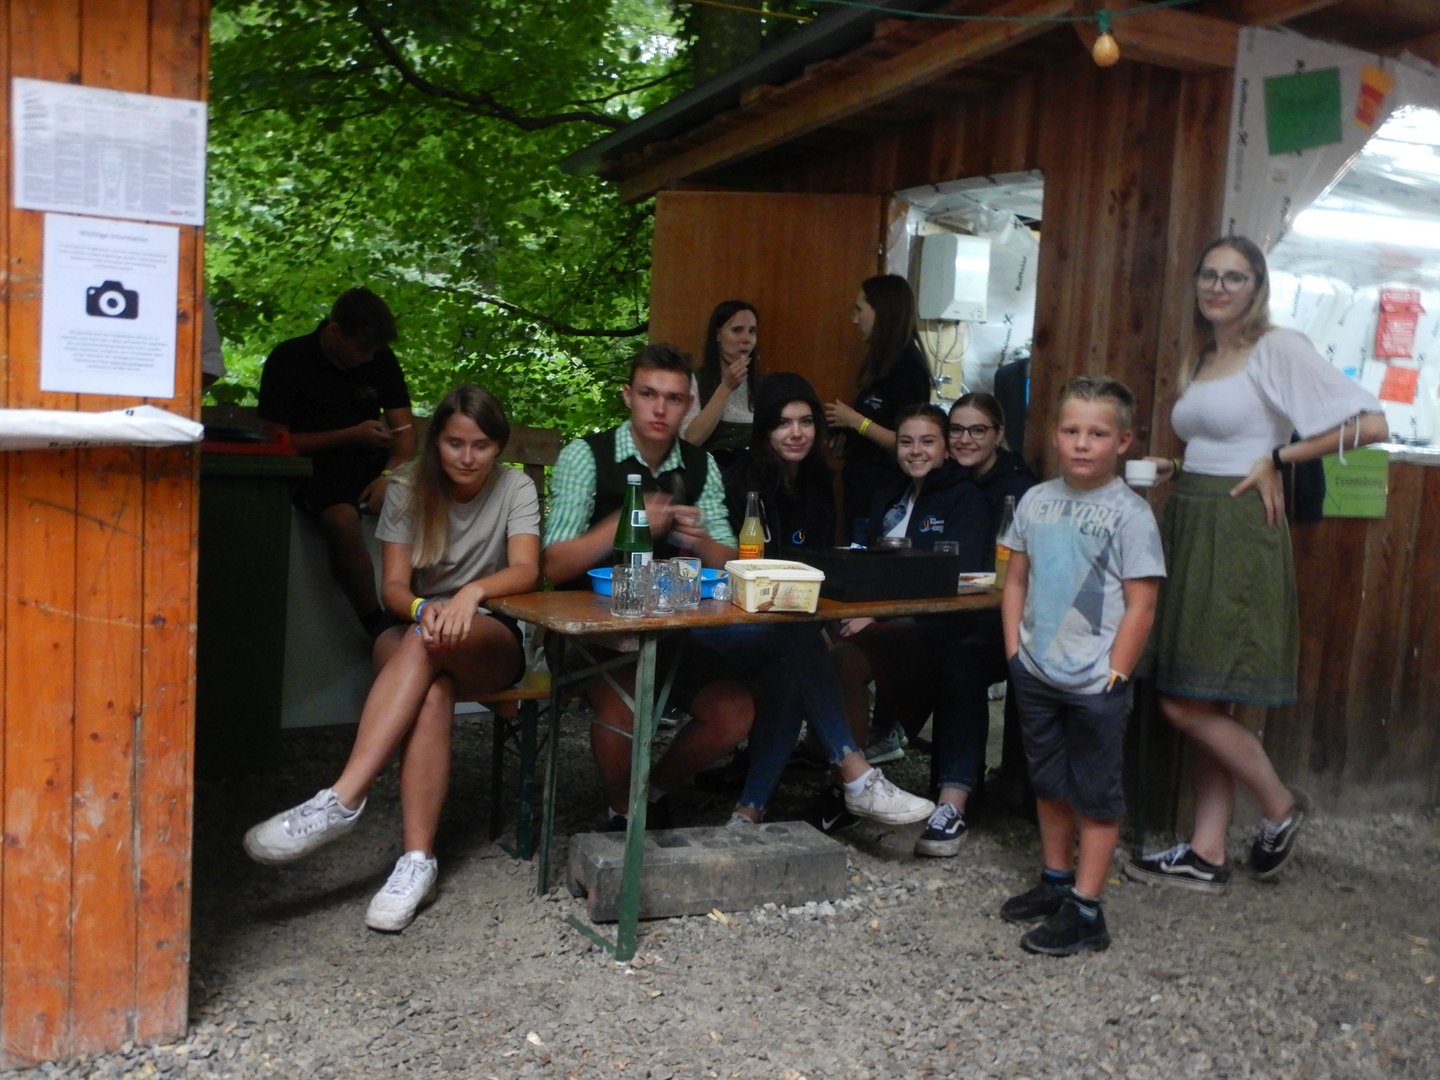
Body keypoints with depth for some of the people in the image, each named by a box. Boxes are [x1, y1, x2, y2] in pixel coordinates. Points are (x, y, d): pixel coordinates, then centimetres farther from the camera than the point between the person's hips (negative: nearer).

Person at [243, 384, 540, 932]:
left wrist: (473, 591, -38)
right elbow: (394, 587, -6)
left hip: (493, 641, -1)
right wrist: (424, 608, -31)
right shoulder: (408, 490, 3)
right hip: (414, 637, 2)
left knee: (427, 645, -37)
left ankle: (340, 801, -44)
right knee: (432, 690, -36)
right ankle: (418, 859, -43)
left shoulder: (515, 488, -1)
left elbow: (526, 570, -17)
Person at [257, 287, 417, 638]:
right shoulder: (289, 360, -4)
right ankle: (378, 626, -26)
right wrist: (351, 435, -12)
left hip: (371, 463, 4)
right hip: (317, 464, -4)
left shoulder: (381, 359, 9)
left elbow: (405, 430, 5)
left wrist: (390, 475, -15)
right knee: (342, 518, -36)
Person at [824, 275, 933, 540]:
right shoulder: (882, 364, 13)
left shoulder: (908, 367, -15)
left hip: (882, 500, -9)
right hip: (861, 493, 9)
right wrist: (843, 424, 8)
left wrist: (856, 421, -17)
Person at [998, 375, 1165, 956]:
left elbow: (1140, 605, -12)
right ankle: (1056, 880, 35)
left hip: (1095, 683, -6)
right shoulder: (1037, 500, 4)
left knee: (1095, 796, 5)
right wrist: (1014, 649, 3)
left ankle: (1085, 910, 13)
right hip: (1036, 674, 6)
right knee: (1049, 783, 19)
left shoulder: (1130, 513, -11)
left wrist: (1114, 674, -14)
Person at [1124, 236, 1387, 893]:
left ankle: (1280, 808, 16)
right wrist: (1173, 470, 10)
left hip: (1236, 532, -8)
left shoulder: (1278, 350, -7)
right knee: (1203, 707, 9)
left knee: (1186, 704, -8)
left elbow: (1370, 424, -15)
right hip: (1187, 527, 8)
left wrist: (1278, 458, -12)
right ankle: (1206, 856, 16)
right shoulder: (1201, 359, 17)